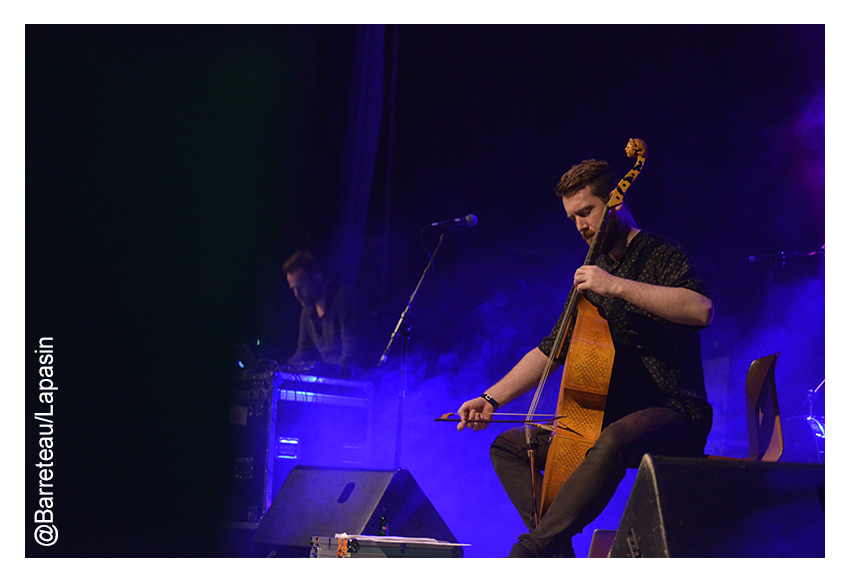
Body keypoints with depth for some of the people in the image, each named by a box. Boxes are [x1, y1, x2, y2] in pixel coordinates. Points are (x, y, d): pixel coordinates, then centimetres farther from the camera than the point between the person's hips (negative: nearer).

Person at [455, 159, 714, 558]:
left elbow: (701, 309, -26)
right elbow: (551, 350, 23)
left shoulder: (661, 256, -5)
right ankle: (557, 555, -13)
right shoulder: (592, 275, 19)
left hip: (672, 416, -9)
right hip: (611, 417, 9)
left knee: (611, 444, -41)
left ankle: (529, 555, -41)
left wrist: (617, 286, -26)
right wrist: (492, 400, 13)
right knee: (509, 446, 7)